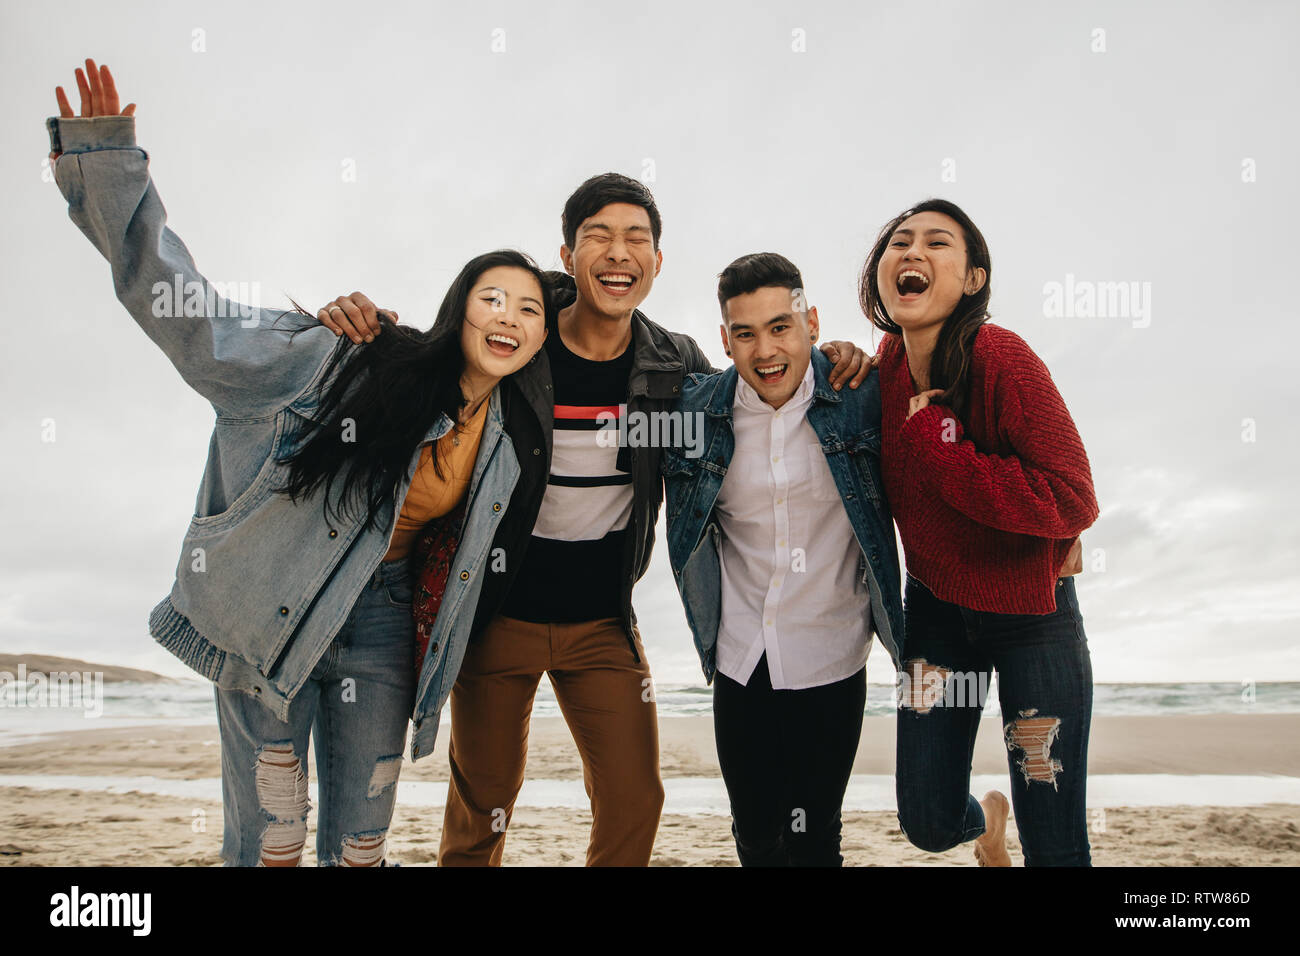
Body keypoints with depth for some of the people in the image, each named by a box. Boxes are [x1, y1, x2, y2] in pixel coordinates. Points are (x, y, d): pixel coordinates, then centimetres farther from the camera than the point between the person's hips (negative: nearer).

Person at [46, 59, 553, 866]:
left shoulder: (509, 439, 0)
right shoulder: (351, 367, -17)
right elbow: (195, 324, -19)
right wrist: (106, 167, -24)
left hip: (379, 615, 4)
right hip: (271, 611, -4)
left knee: (362, 842, 11)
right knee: (267, 840, 2)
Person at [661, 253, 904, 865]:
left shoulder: (859, 394, -10)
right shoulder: (696, 410, -6)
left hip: (832, 659, -1)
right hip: (741, 659, 2)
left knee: (812, 838, 11)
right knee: (755, 834, 15)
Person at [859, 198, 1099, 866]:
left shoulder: (1000, 357, -22)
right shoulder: (889, 361, -4)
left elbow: (1072, 501, -27)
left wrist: (932, 445, -27)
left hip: (1029, 611, -4)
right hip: (935, 605, 5)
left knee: (1055, 845, 2)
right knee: (927, 823, 13)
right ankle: (985, 820, 48)